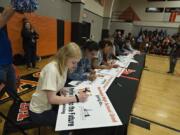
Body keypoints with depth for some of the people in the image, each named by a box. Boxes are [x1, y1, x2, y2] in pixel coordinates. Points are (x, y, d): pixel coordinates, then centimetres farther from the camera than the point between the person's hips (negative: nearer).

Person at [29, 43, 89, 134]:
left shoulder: (63, 66, -5)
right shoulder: (52, 70, -29)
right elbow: (52, 99, -30)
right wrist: (76, 98, -29)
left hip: (49, 105, 7)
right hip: (40, 112, -7)